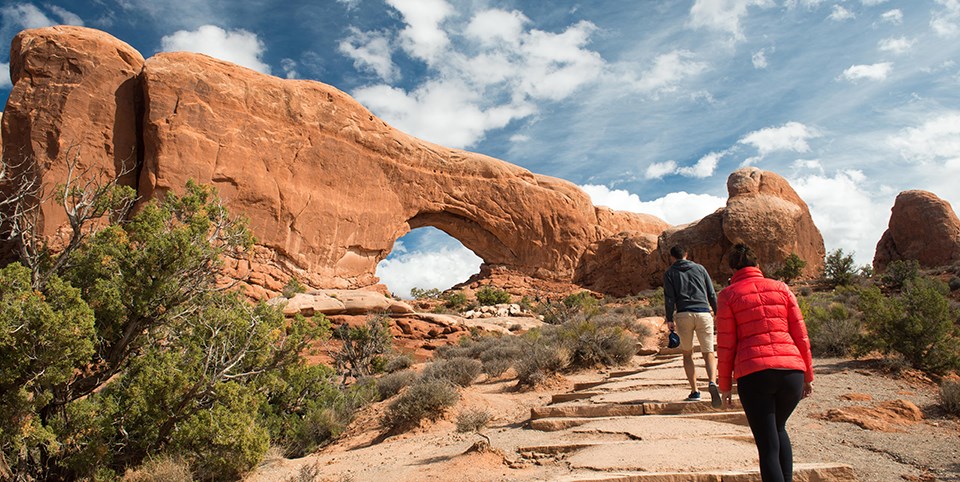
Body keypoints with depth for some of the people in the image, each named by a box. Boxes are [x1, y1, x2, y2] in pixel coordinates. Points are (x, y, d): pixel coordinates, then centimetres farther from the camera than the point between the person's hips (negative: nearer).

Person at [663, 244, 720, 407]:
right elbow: (712, 294, 12)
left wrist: (669, 319, -1)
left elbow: (669, 298, 1)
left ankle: (695, 391, 5)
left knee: (687, 354, 12)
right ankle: (712, 382, -24)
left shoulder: (670, 273, 11)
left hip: (683, 315, -1)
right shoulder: (699, 268, 16)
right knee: (708, 353, 2)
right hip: (703, 313, 1)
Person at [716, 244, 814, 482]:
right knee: (778, 428, 28)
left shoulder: (728, 295, 4)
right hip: (791, 370, 3)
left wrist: (725, 385, 9)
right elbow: (801, 335, 10)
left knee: (768, 445, 3)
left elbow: (726, 345, 1)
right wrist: (808, 375, 17)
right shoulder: (781, 288, 11)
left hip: (753, 374, -3)